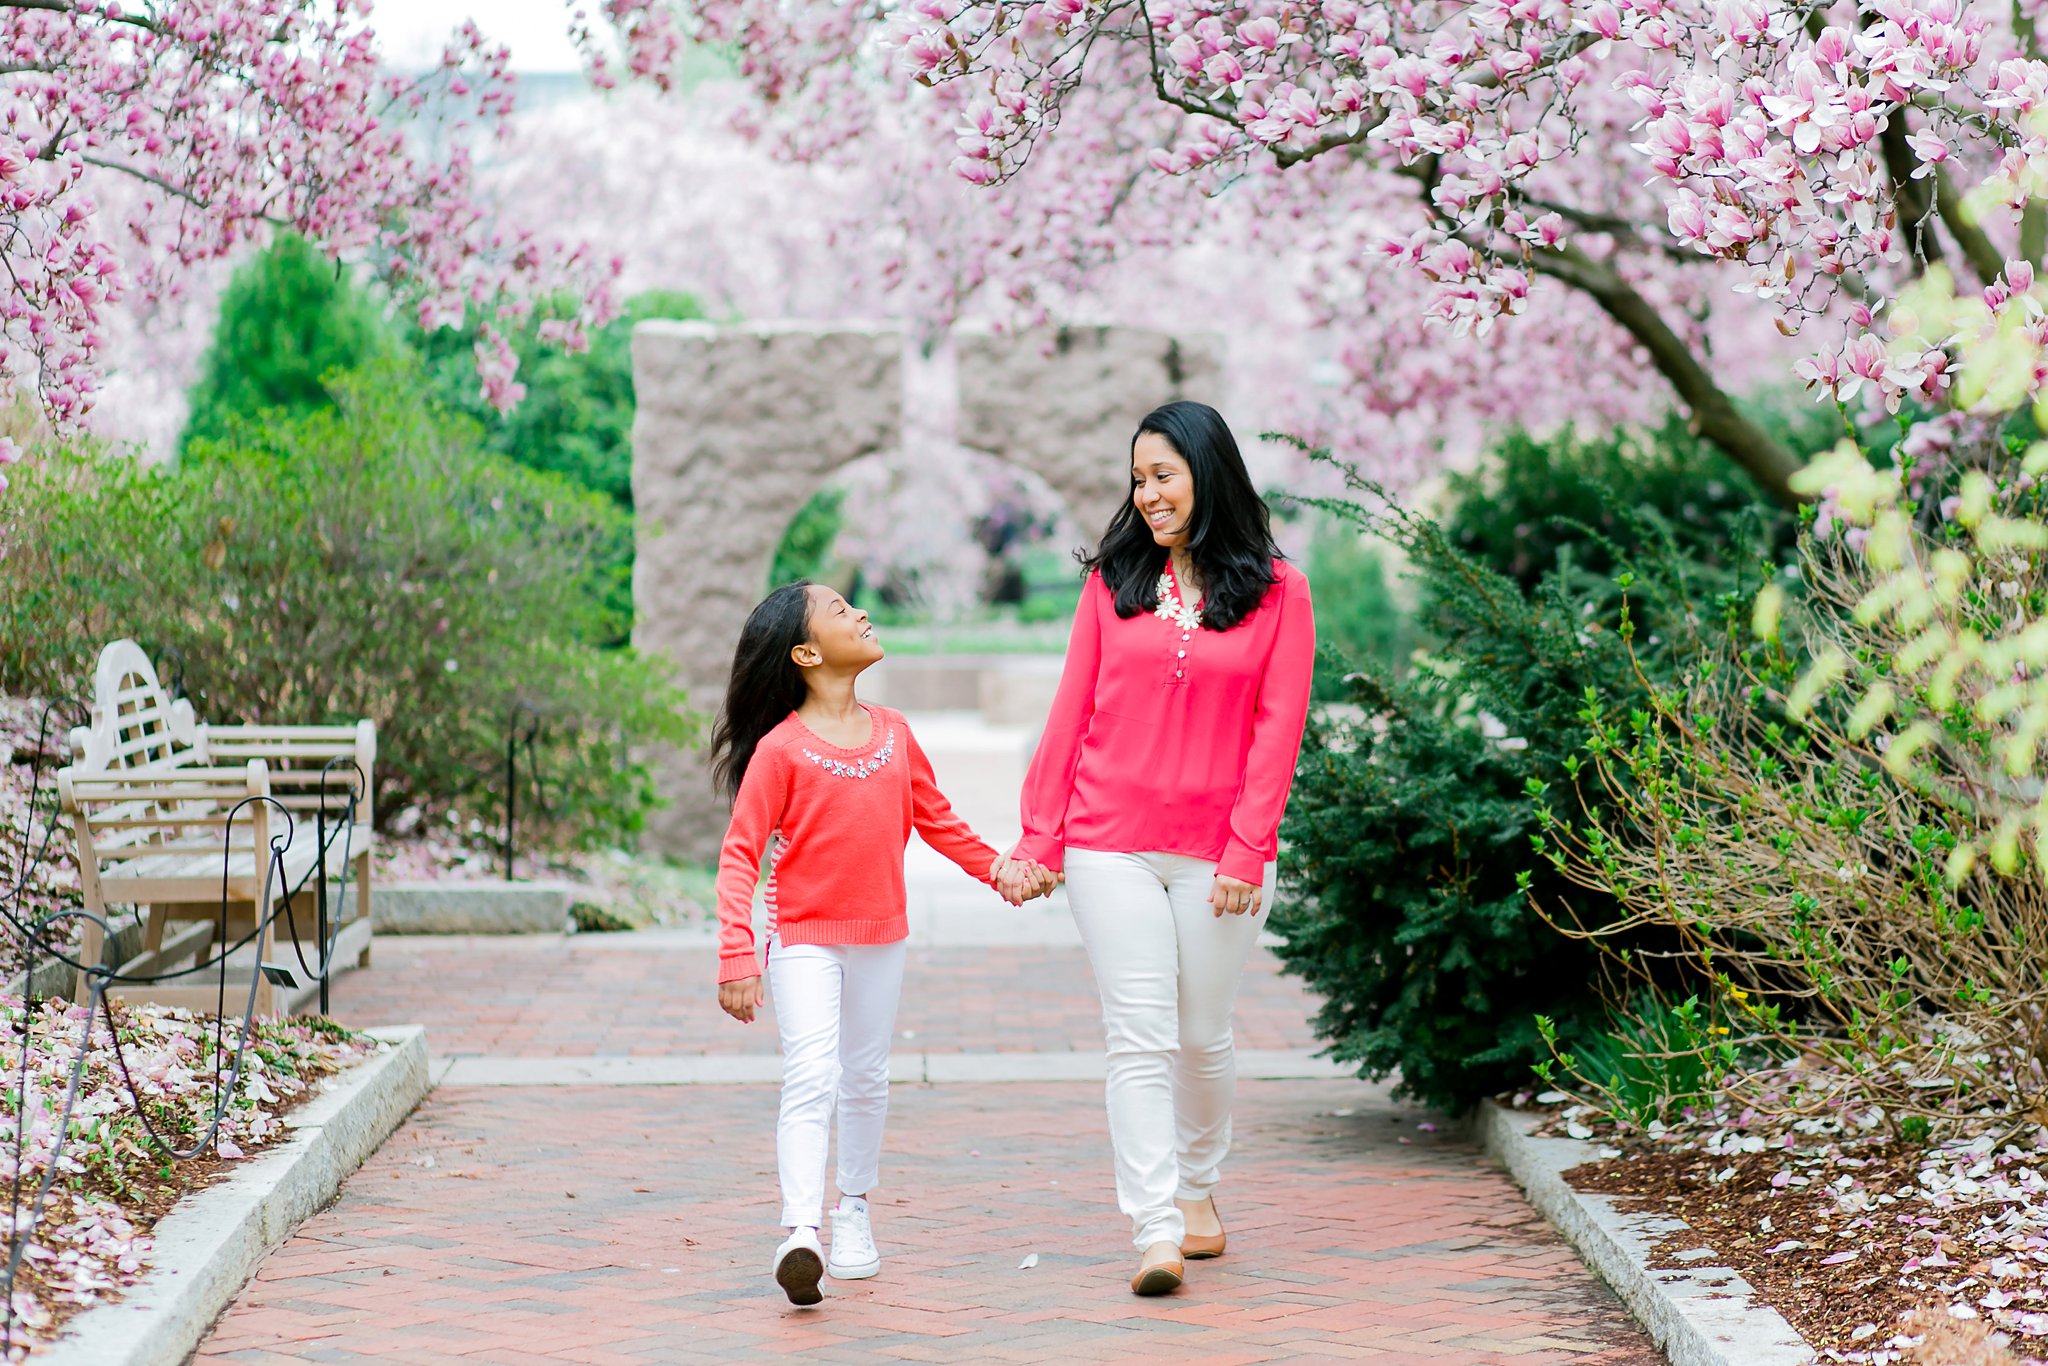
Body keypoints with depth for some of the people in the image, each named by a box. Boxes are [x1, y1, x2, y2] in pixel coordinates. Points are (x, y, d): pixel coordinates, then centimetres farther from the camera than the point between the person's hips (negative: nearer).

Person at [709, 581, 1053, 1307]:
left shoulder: (893, 733, 3)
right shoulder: (781, 749, -14)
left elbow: (935, 817, 18)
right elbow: (740, 856, -13)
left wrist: (997, 870, 11)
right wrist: (737, 955, -19)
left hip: (880, 937, 5)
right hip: (804, 940, -5)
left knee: (866, 1078, 16)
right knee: (812, 1078, -18)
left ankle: (853, 1211, 33)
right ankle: (799, 1233, -25)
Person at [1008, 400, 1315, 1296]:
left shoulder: (1276, 591, 1)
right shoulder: (1112, 581, 7)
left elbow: (1277, 729, -2)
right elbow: (1071, 713, 7)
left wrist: (1246, 852, -9)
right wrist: (1040, 836, 2)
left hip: (1219, 852, 0)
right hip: (1110, 846, 1)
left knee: (1202, 1035, 11)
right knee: (1140, 1040, -5)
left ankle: (1198, 1189, 34)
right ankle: (1156, 1232, -8)